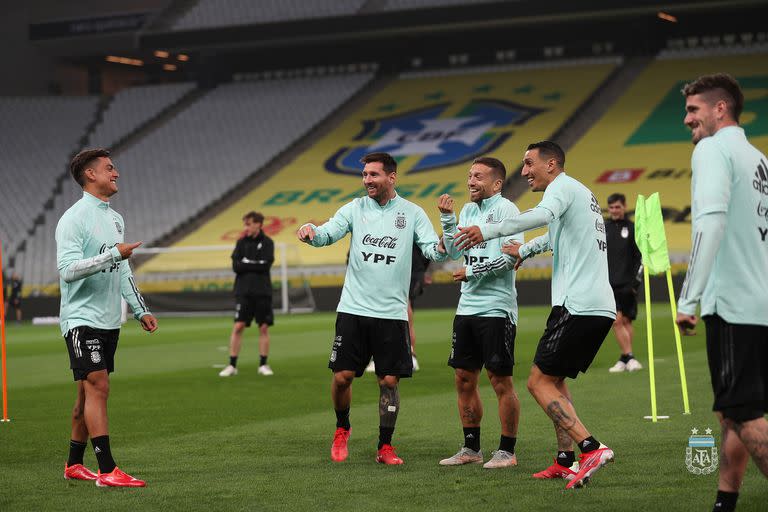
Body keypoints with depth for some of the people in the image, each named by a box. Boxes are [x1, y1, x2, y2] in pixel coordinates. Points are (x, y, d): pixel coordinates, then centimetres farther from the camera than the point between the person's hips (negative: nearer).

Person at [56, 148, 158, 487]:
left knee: (89, 393, 10)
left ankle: (74, 465, 18)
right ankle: (107, 471, -16)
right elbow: (67, 269, -22)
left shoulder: (115, 219, 16)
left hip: (109, 320, 8)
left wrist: (141, 310, 20)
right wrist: (113, 254, -27)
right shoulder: (74, 218, -11)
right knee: (97, 387, -14)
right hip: (82, 317, -8)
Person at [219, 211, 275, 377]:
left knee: (264, 327, 2)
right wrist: (256, 266, -9)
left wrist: (247, 263, -7)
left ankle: (263, 364, 11)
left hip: (262, 291, -1)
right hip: (244, 291, 1)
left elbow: (265, 265, -11)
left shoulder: (267, 243, 1)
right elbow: (236, 266, -4)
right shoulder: (241, 242, 7)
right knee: (238, 326, -5)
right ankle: (232, 365, -1)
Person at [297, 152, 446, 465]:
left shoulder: (412, 213, 3)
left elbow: (435, 251, -2)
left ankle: (385, 448, 12)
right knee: (342, 376, -2)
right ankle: (342, 430, 25)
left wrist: (442, 247, -26)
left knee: (389, 381, 0)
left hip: (392, 313, 0)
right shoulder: (355, 209, 5)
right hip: (353, 310, 1)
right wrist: (311, 232, -27)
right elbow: (327, 234, -4)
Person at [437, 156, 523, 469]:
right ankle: (471, 449, 19)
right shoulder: (467, 210, 14)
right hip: (467, 307, 8)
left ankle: (507, 452, 5)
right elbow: (454, 252, 11)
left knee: (500, 381, -3)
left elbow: (512, 256, -18)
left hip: (496, 308, -8)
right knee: (464, 379, 9)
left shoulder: (505, 209, -9)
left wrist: (472, 271, -11)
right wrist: (447, 218, 0)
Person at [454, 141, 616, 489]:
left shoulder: (563, 186, -5)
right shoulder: (582, 194, 26)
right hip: (602, 307, 10)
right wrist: (525, 250, 57)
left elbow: (543, 215, -28)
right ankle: (565, 462, 13)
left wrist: (488, 231, -35)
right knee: (555, 380, 17)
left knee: (539, 381, -8)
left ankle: (591, 449, -19)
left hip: (578, 305, -10)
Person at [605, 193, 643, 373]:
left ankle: (624, 359, 12)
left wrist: (635, 282, -5)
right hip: (609, 284, 0)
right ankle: (629, 357, -11)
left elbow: (641, 258, 3)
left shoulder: (632, 229, 3)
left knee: (626, 321, 4)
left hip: (627, 285, 0)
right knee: (617, 321, -10)